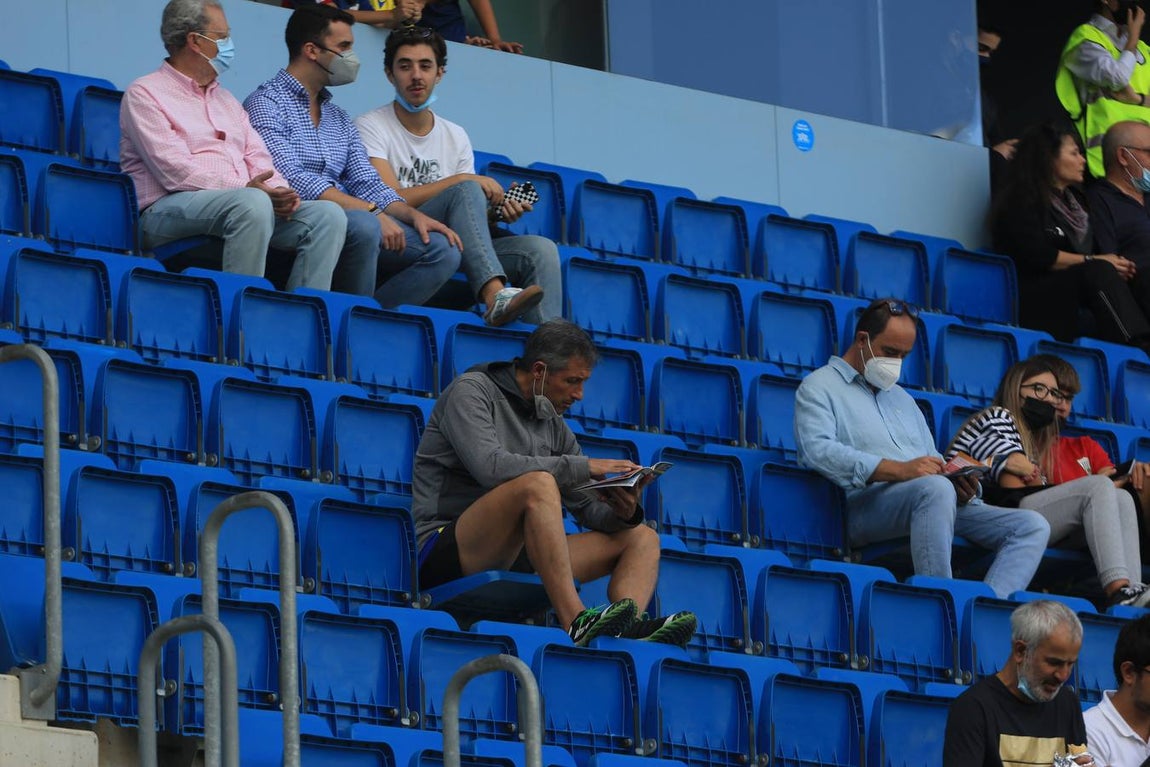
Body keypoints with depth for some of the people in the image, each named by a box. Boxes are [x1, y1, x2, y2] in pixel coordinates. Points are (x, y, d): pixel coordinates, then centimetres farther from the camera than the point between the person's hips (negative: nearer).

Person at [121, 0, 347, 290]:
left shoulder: (225, 99, 28)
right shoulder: (145, 94, 1)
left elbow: (258, 158, 17)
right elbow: (177, 172, -12)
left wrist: (279, 191, -7)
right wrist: (245, 188, -20)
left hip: (245, 204, 8)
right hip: (168, 209, -8)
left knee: (328, 214, -14)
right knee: (253, 202, -38)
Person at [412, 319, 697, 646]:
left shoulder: (553, 426, 18)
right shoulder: (471, 392, -3)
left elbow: (589, 508, 16)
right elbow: (491, 467, -22)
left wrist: (623, 513, -9)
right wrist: (583, 467, -20)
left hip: (512, 558, 8)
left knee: (642, 538, 1)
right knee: (537, 484, -34)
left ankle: (628, 631, -31)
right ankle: (577, 622, -44)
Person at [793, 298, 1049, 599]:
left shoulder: (902, 398, 33)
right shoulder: (819, 388, 9)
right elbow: (816, 450, -12)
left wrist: (963, 489, 2)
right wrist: (898, 470, -23)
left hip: (939, 506, 8)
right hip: (864, 504, -8)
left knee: (1032, 526, -11)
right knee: (935, 488, -39)